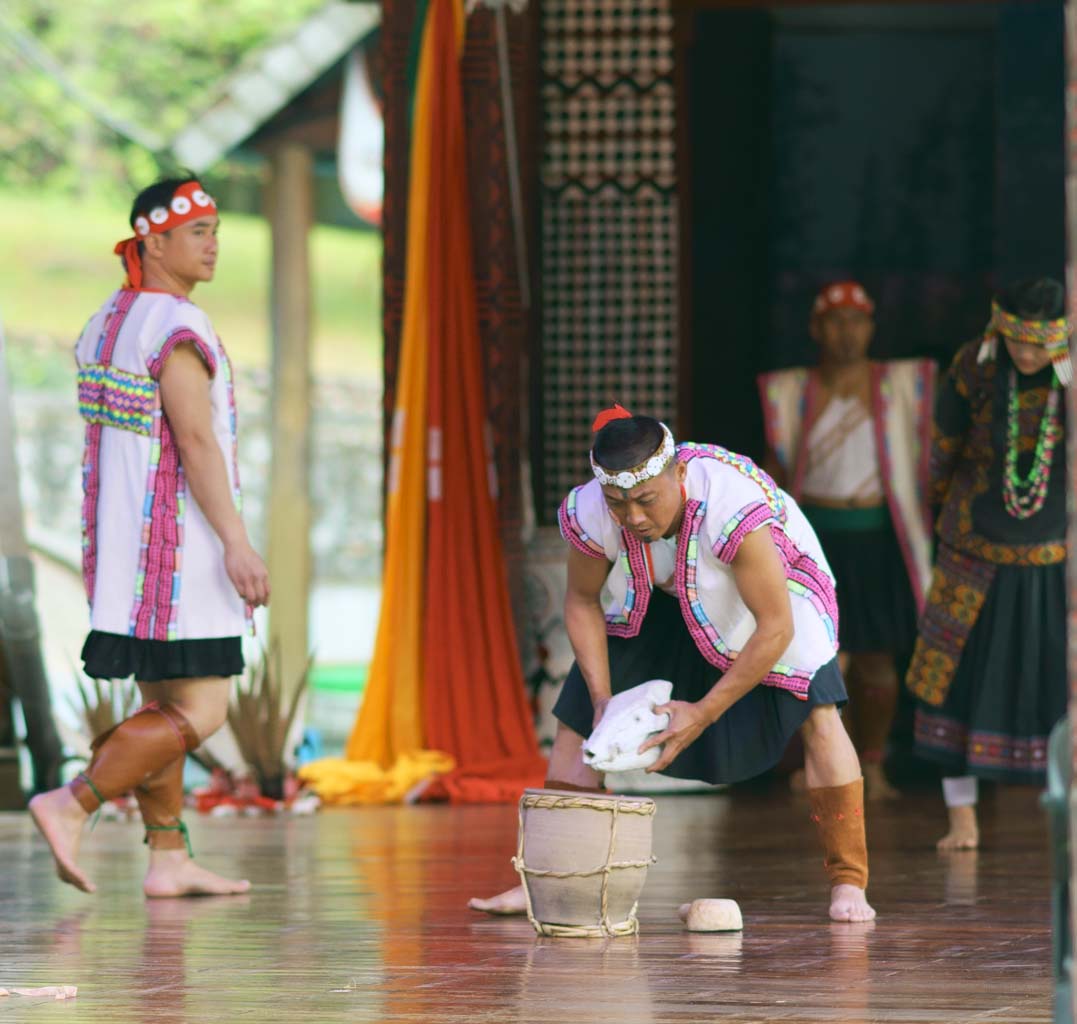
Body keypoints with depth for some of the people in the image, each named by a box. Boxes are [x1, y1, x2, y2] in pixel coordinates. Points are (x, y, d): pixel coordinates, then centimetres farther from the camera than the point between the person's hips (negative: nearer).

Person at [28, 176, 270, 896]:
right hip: (176, 549, -10)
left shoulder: (107, 322, 15)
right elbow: (194, 439, -21)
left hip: (125, 549, 10)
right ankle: (73, 804, -13)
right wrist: (236, 542, -21)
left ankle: (170, 860, 13)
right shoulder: (177, 327, -15)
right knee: (200, 712, -8)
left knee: (166, 706, 13)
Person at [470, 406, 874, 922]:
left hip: (765, 584, -3)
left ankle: (848, 884, -13)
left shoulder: (733, 511, -43)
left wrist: (705, 713, -35)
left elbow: (775, 628, -36)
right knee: (578, 720, -4)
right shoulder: (591, 516, -30)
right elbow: (582, 602, -9)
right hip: (656, 604, 4)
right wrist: (602, 699, -19)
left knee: (817, 714, -20)